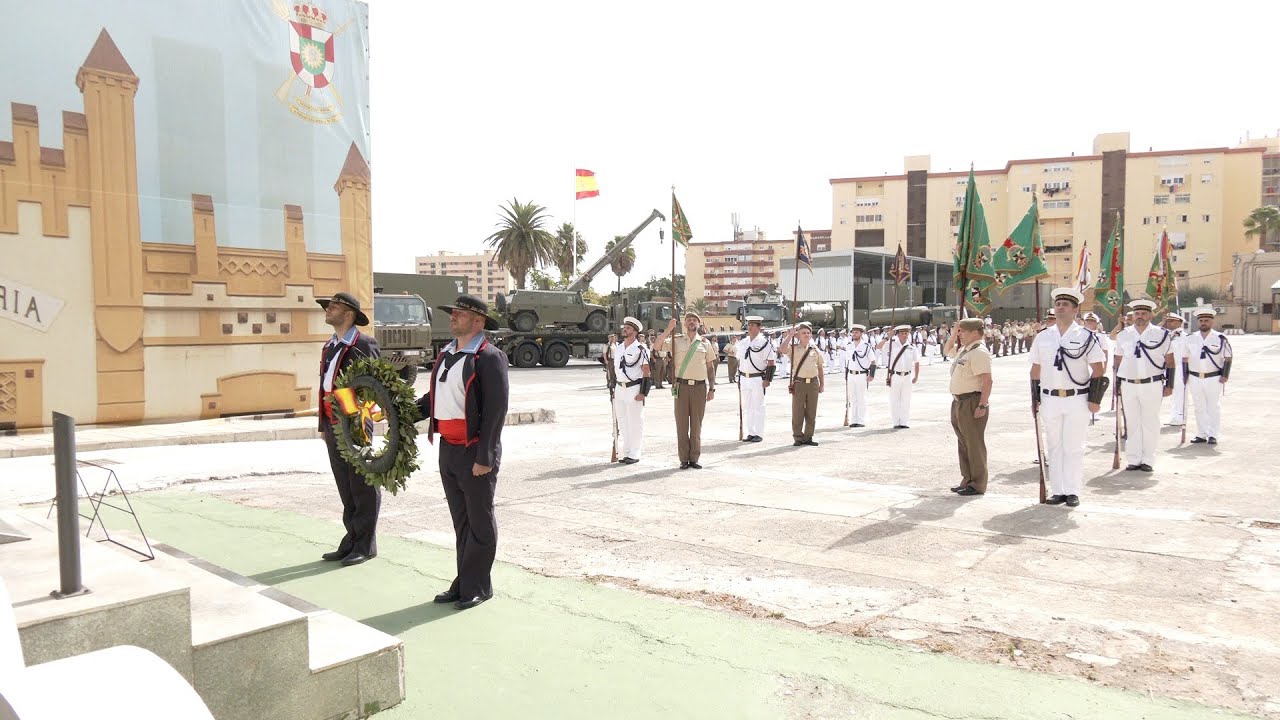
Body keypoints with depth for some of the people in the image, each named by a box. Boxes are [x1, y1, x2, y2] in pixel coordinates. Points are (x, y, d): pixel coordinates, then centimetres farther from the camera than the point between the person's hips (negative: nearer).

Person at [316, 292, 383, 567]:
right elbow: (325, 385, 18)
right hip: (332, 425, 8)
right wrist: (324, 424, 15)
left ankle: (366, 546, 10)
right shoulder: (329, 346, 16)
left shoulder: (364, 344, -9)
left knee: (363, 487, 2)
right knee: (345, 488, 14)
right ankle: (351, 541, 23)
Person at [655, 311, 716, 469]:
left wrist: (712, 388, 6)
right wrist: (669, 329, -15)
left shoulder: (705, 343, 8)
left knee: (696, 424, 6)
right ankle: (684, 459, 9)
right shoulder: (677, 341, 5)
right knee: (682, 423, 2)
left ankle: (694, 459, 14)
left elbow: (710, 367, 10)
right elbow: (658, 344, -7)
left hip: (700, 386, 1)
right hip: (681, 386, 0)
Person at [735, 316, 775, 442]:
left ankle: (758, 434, 7)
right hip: (744, 379, 6)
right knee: (746, 407, 8)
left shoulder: (764, 342, -7)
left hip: (757, 379, -5)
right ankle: (749, 433, 16)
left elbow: (771, 363, -8)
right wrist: (739, 378, 14)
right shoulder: (742, 342, 10)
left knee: (758, 407, 0)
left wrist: (767, 379, -14)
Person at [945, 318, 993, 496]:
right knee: (963, 444, 16)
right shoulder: (962, 350, 14)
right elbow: (947, 351, 35)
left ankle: (977, 485, 4)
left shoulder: (979, 352, -16)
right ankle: (967, 480, 27)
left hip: (973, 402, -10)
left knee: (974, 443, -3)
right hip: (959, 402, 10)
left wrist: (982, 405, -27)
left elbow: (987, 380, -22)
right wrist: (954, 333, 19)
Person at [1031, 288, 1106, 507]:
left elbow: (1098, 369, -1)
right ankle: (1057, 491, 15)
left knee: (1073, 447, 2)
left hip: (1077, 400, -3)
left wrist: (1095, 399, -6)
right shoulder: (1043, 337, 7)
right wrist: (1035, 399, 8)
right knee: (1053, 446, 7)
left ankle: (1072, 492, 10)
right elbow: (1035, 370, 12)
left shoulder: (1086, 337, -1)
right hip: (1049, 399, 3)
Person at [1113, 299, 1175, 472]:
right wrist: (1117, 385, 9)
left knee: (1150, 423, 3)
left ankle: (1147, 460, 11)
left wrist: (1169, 385, 0)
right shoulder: (1123, 335, 7)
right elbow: (1118, 361, 13)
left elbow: (1170, 361, 4)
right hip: (1128, 385, 2)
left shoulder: (1162, 334, 1)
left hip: (1152, 385, -2)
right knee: (1132, 423, 6)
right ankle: (1133, 459, 13)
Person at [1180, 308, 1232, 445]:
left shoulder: (1220, 339, -2)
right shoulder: (1190, 339, 5)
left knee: (1214, 407, 2)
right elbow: (1185, 358, 12)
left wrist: (1224, 376, -6)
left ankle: (1213, 435, 9)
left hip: (1214, 378, -3)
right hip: (1195, 378, 3)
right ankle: (1201, 434, 16)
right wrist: (1185, 376, 7)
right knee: (1199, 408, 9)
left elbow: (1228, 358, 1)